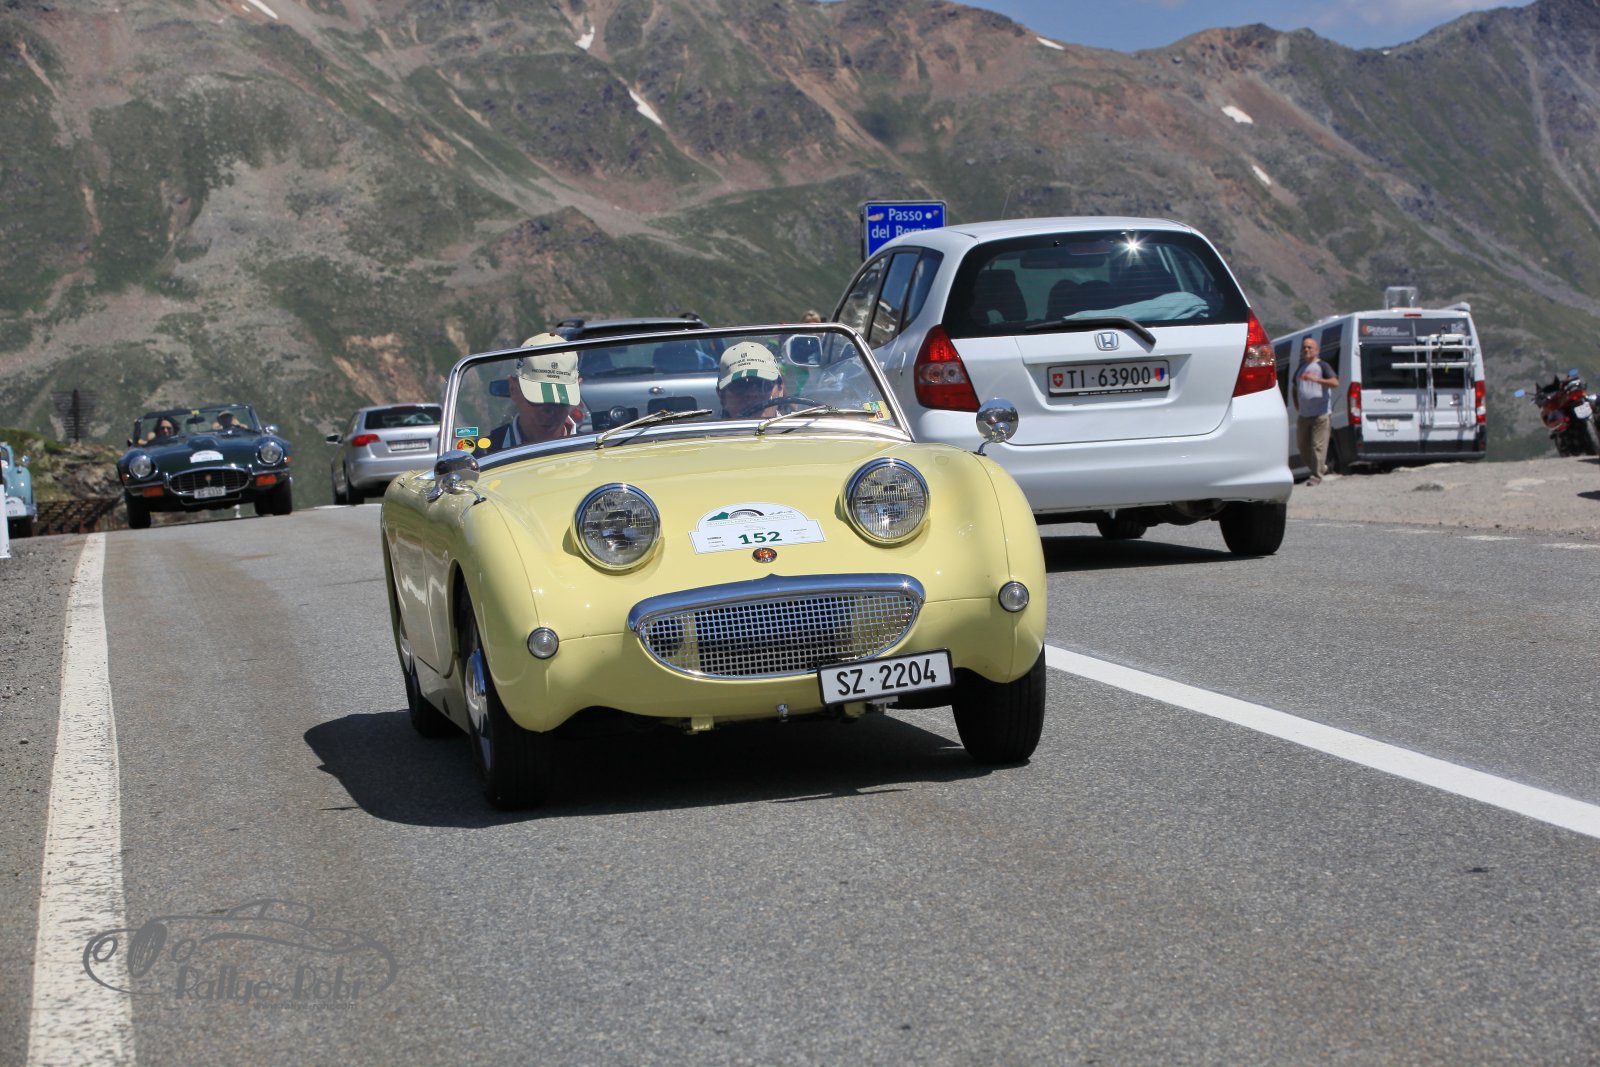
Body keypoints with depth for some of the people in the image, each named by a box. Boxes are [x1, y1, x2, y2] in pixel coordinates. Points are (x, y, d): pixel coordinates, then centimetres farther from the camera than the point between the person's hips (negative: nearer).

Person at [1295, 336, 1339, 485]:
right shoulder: (1300, 368, 16)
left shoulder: (1322, 366, -5)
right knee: (1303, 447, 11)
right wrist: (1297, 404, 17)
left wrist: (1316, 379, -35)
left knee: (1318, 446, -10)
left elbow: (1335, 383, -21)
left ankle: (1317, 476, -7)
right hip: (1304, 415, 7)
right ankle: (1321, 467, 28)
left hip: (1320, 415, -7)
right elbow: (1295, 387, 31)